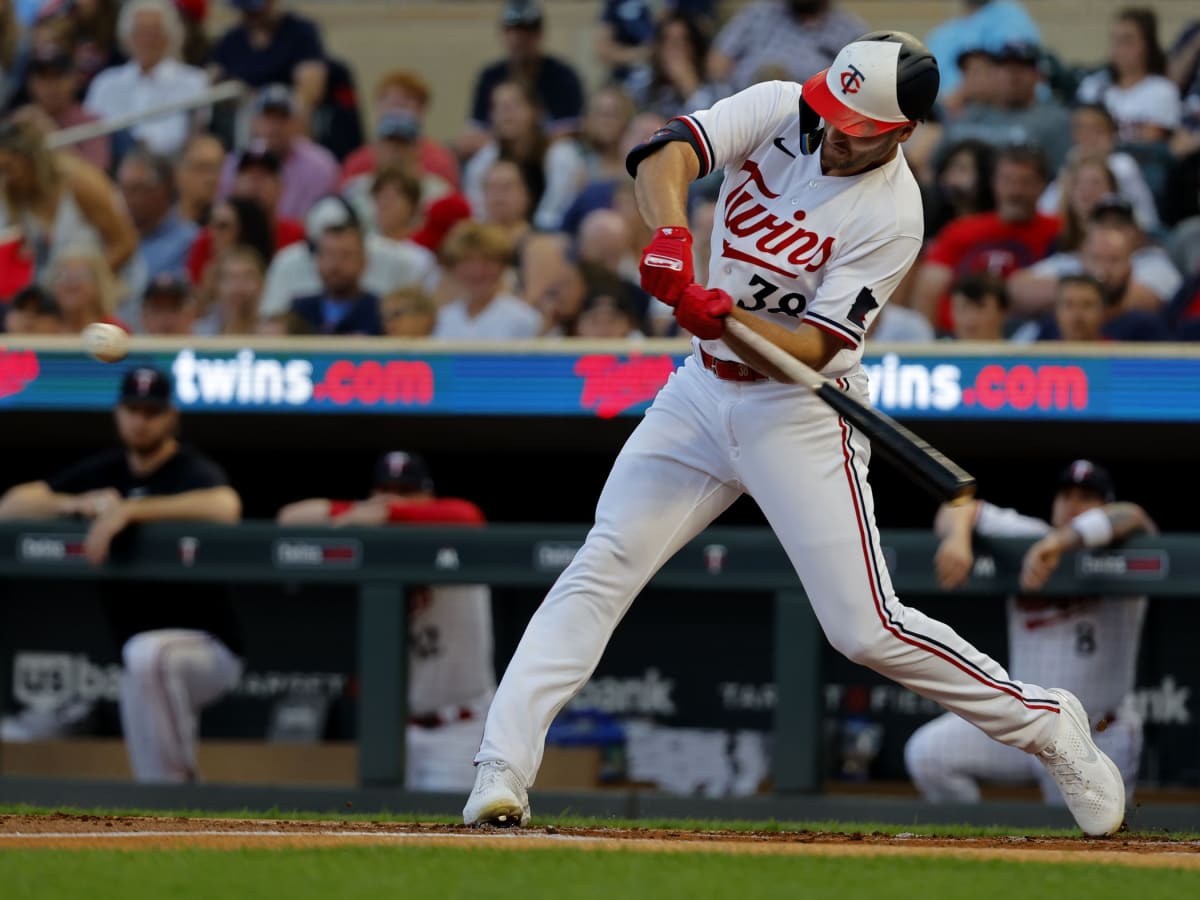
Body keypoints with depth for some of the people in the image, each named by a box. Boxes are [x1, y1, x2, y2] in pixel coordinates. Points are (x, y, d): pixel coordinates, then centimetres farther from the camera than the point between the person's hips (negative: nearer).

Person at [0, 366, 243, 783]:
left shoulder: (194, 471, -12)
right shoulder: (104, 470, 8)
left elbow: (225, 506, -37)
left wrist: (127, 510, -37)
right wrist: (80, 504, -16)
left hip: (209, 649, -7)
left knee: (147, 655, -37)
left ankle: (176, 780, -27)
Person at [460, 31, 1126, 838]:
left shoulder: (893, 216, -19)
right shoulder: (779, 112, -6)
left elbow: (810, 349, -22)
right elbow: (668, 156, -20)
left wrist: (724, 317, -40)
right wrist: (673, 236, -40)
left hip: (800, 416, -4)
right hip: (702, 391, 5)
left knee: (867, 630, -7)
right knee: (601, 569, -8)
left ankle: (1045, 725, 12)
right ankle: (502, 771, -11)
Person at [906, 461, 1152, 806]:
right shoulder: (1028, 539, -1)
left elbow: (1131, 518, -35)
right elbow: (958, 511, -7)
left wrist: (1061, 541, -50)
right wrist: (957, 540, -31)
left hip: (1096, 741, -3)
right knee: (927, 753, -16)